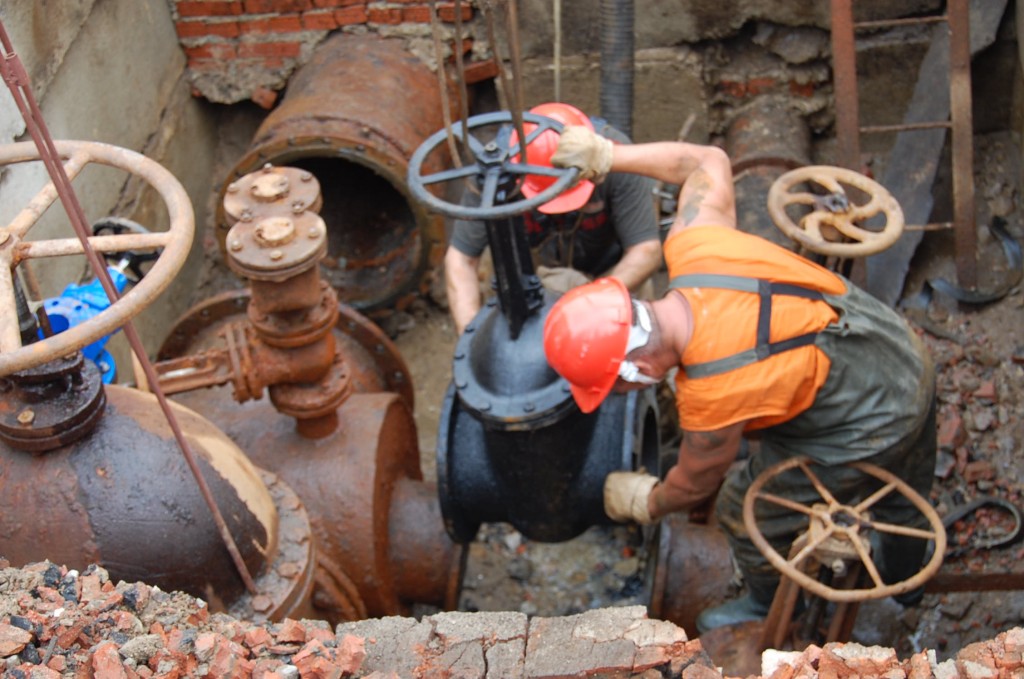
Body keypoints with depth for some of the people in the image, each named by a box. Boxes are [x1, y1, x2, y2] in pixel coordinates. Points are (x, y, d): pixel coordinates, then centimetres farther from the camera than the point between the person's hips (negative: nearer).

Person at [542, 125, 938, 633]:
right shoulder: (693, 244, -23)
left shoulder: (713, 397, -36)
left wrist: (643, 504, 8)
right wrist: (607, 155, 3)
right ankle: (903, 576, 63)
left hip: (869, 430, -7)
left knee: (747, 511, 15)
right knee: (901, 493, 34)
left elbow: (694, 484, -13)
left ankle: (770, 610, 44)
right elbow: (707, 161, -1)